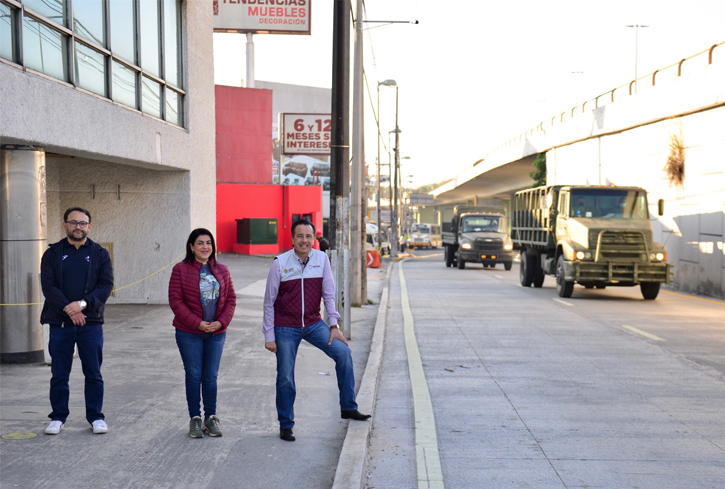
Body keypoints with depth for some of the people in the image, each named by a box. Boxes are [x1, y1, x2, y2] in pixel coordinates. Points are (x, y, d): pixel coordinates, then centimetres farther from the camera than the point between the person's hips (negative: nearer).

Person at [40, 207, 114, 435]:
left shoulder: (100, 253, 6)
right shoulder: (52, 253, 6)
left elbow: (106, 285, -3)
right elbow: (48, 286, -4)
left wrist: (83, 303, -17)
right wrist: (69, 309, -15)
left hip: (91, 322, 0)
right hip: (60, 322, 0)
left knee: (93, 373, 5)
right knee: (59, 374, 6)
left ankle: (96, 416, 16)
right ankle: (58, 417, 18)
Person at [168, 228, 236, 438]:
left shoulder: (221, 270, 6)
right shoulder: (180, 269, -5)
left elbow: (231, 299, 6)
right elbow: (175, 301, -9)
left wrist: (221, 322, -9)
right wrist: (197, 323, -16)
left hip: (216, 332, 3)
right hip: (189, 334, -3)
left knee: (211, 377, 9)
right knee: (194, 376, 4)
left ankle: (211, 417, 20)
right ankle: (195, 418, 15)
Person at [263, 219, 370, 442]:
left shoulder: (322, 259, -3)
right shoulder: (280, 263, -10)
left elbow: (328, 294, 3)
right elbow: (269, 302, -4)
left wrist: (334, 325, -4)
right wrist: (269, 336, -5)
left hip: (313, 323, 2)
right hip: (285, 327, -2)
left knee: (343, 352, -15)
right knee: (285, 377, 1)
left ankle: (348, 407, -4)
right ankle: (285, 425, 18)